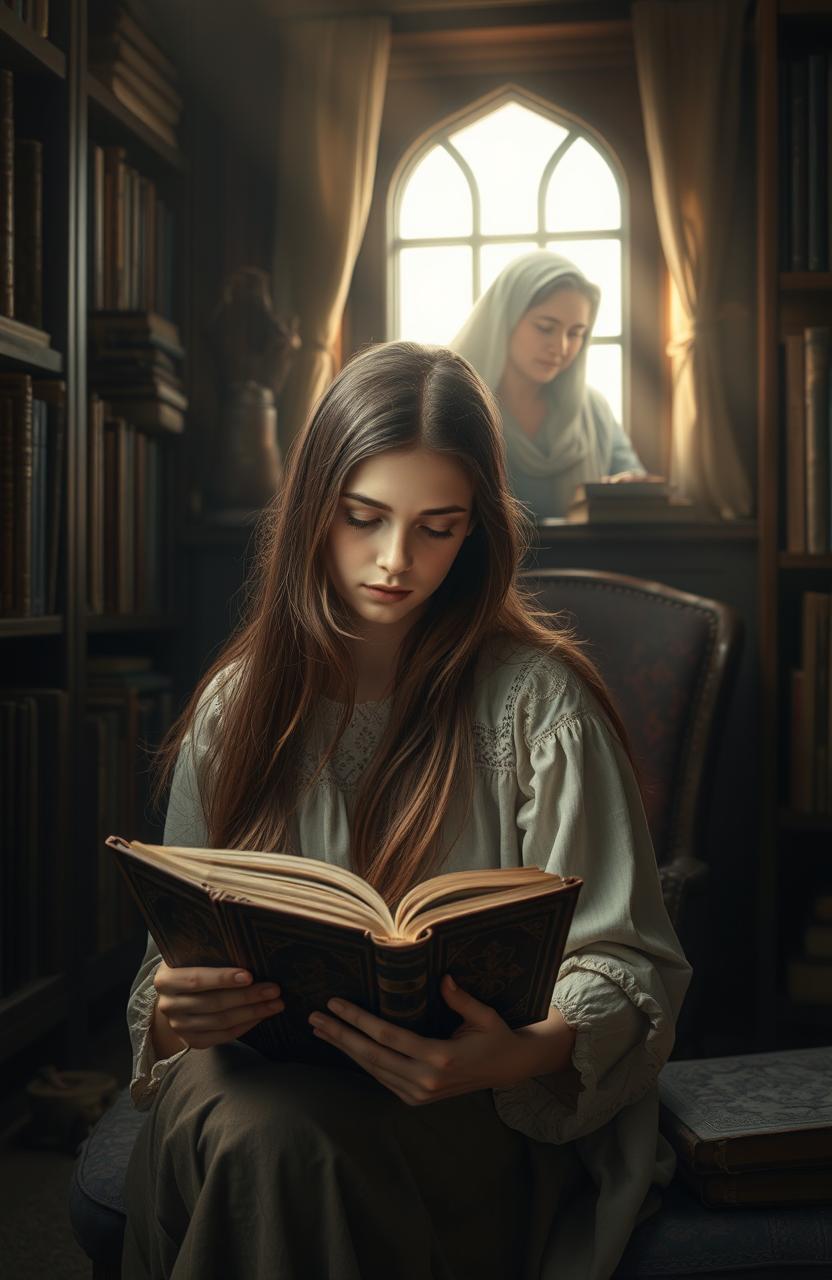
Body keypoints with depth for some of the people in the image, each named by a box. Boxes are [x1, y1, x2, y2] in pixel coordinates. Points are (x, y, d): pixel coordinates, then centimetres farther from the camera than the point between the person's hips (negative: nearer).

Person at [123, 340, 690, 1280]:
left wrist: (529, 1053, -28)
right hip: (260, 1075, 3)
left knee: (278, 1141, -36)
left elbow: (624, 959, -6)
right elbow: (179, 951, 10)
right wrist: (171, 1015, -16)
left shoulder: (535, 700, -3)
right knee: (241, 1132, -34)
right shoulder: (237, 704, 9)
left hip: (474, 1107, -3)